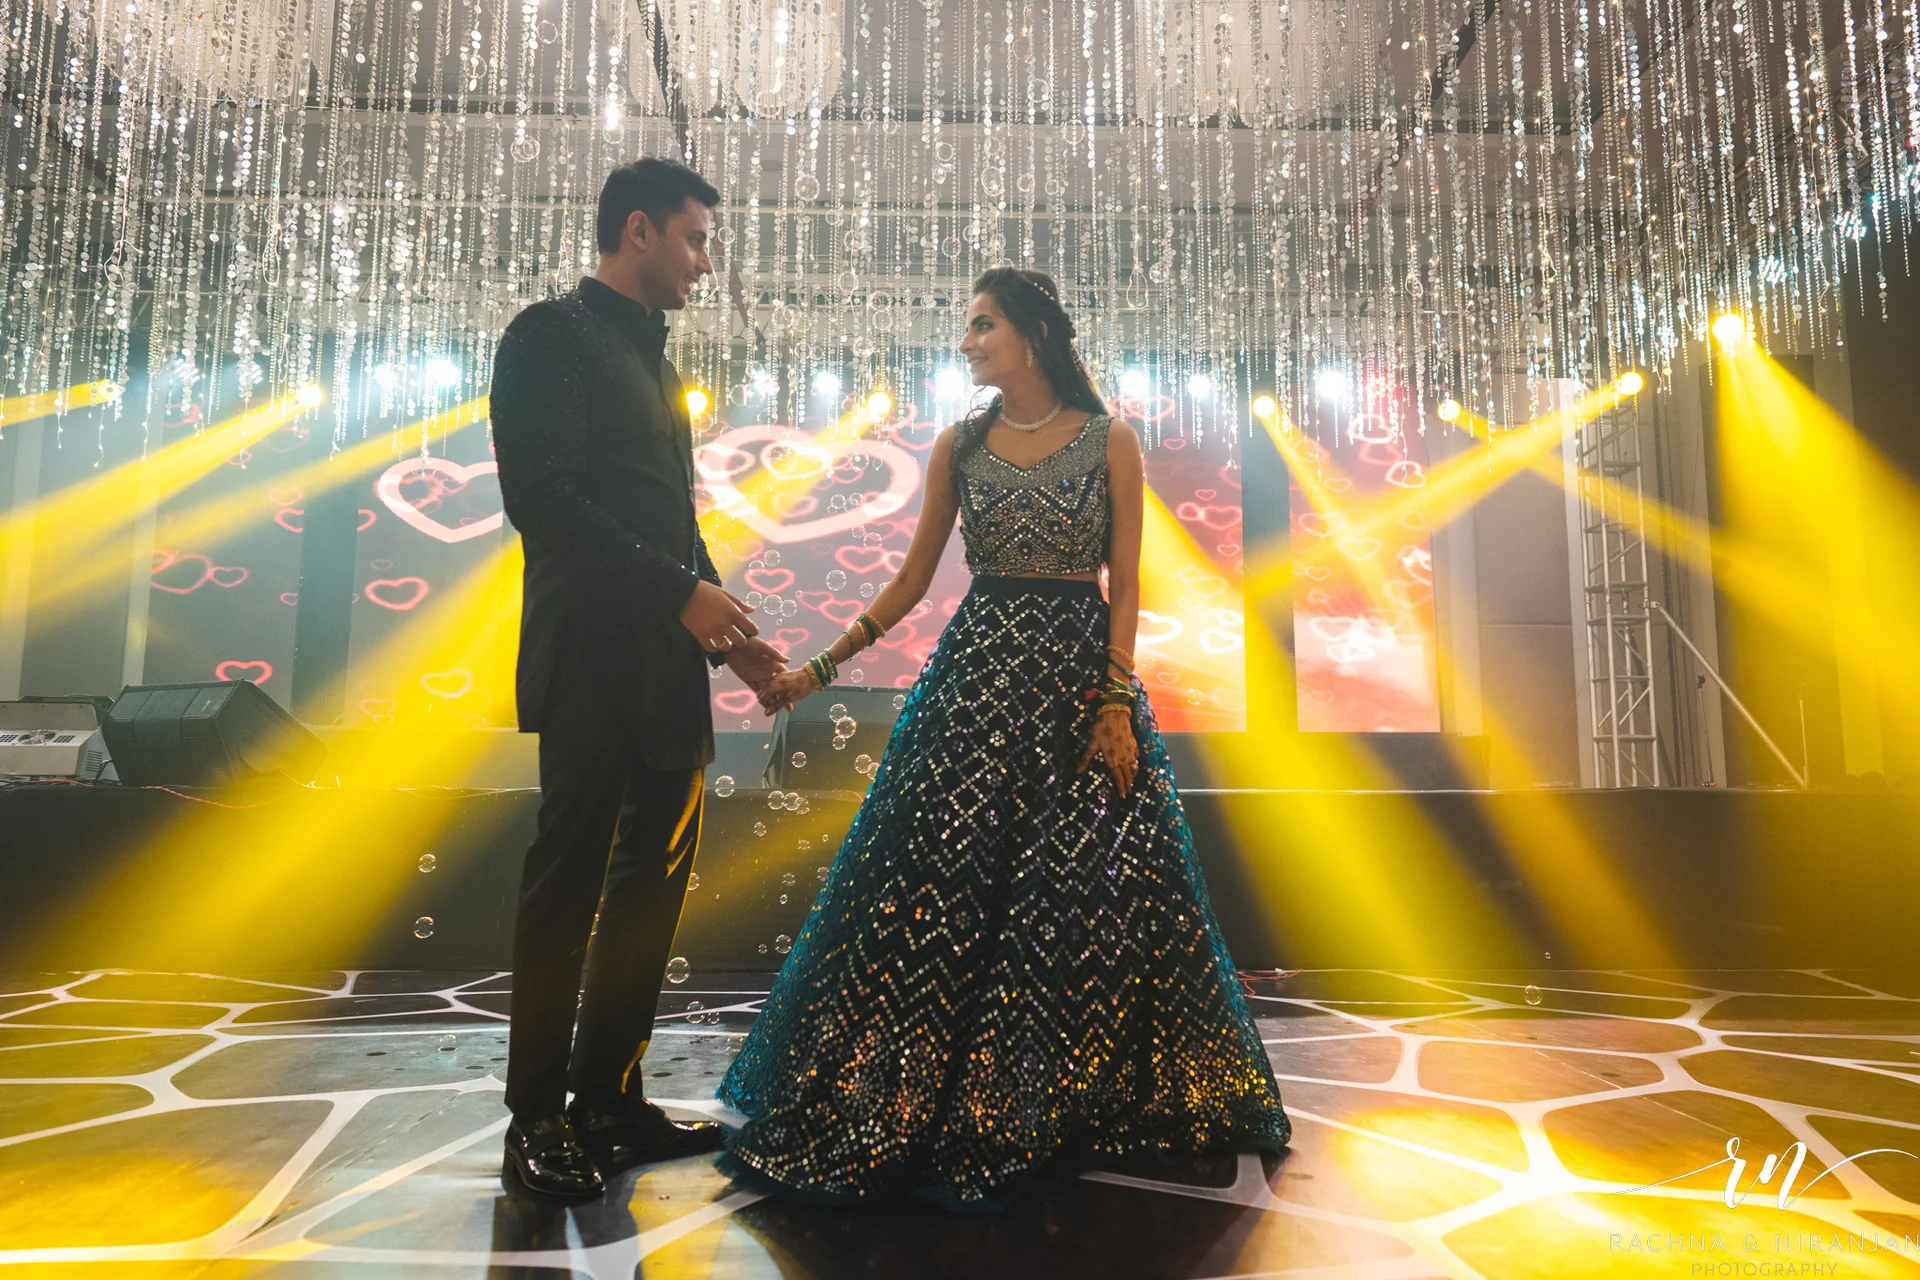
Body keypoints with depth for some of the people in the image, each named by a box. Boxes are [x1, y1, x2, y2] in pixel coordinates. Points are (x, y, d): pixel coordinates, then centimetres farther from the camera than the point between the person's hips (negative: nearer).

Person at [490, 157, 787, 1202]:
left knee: (656, 879, 10)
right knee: (569, 880, -1)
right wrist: (684, 593, -17)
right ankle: (537, 1120, 13)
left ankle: (608, 1099, 22)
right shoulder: (553, 334, -3)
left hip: (667, 662, 8)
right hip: (593, 657, -8)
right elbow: (546, 498, -16)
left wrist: (722, 629, 13)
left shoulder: (653, 354, 22)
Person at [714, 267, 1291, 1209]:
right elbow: (911, 581, 8)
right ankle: (925, 1107, 18)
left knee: (1083, 897, 3)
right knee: (941, 889, 1)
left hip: (1078, 673, -1)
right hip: (976, 672, 2)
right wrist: (820, 669, 2)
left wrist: (1117, 704, -11)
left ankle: (1065, 1103, 25)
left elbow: (1124, 586, -1)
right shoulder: (959, 446, 8)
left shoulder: (1110, 441, 2)